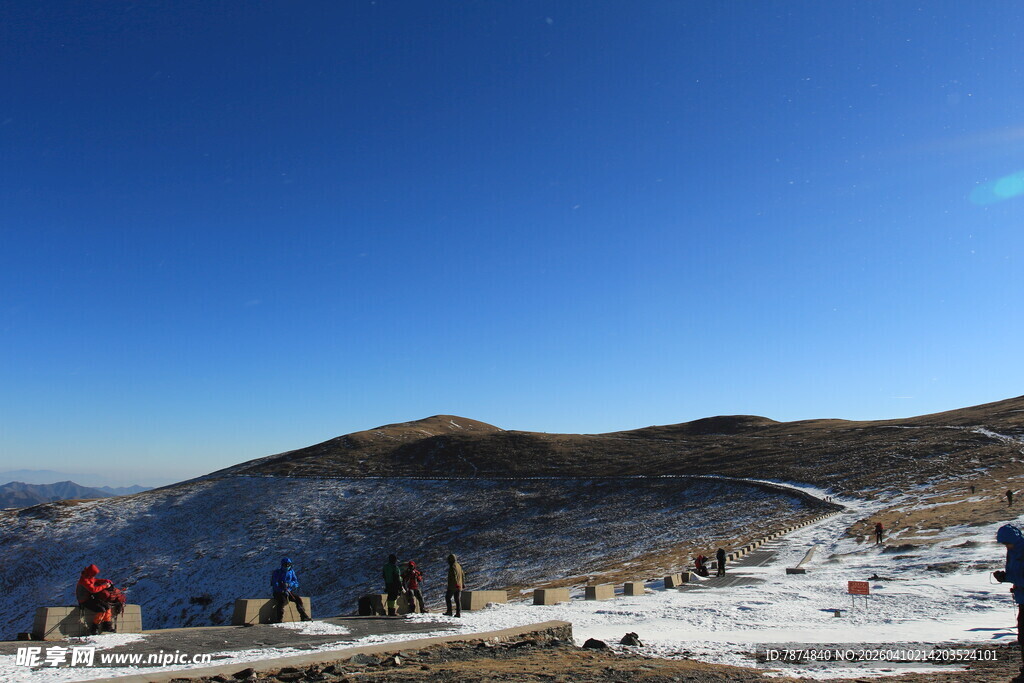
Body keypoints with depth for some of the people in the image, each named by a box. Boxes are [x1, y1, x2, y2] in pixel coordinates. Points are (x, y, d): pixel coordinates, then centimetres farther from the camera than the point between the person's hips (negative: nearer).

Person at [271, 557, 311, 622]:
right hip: (279, 592, -4)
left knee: (298, 599, -19)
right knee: (282, 601, -35)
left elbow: (296, 582, 3)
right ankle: (278, 619, -31)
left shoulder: (291, 572, 10)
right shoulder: (277, 572, -3)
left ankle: (304, 617, -14)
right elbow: (275, 584, -14)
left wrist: (289, 584, -20)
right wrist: (284, 591, -28)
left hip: (289, 591, 4)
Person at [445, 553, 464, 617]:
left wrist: (456, 584, -26)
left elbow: (454, 576, -21)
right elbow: (463, 574, 20)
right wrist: (463, 583, 26)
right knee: (457, 599, 8)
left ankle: (449, 611, 1)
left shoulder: (452, 566, -12)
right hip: (459, 586, 8)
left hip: (452, 586, -8)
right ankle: (458, 613, 4)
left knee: (448, 598, 5)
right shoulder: (459, 566, 14)